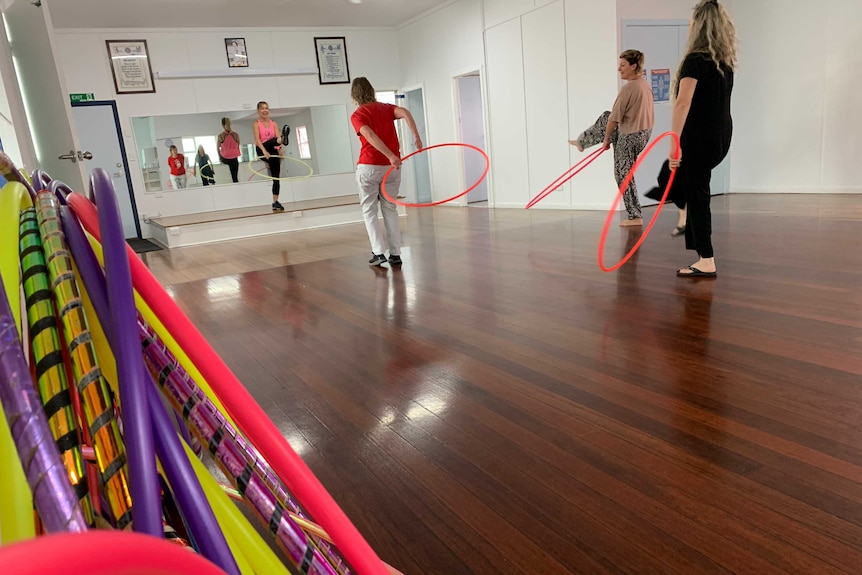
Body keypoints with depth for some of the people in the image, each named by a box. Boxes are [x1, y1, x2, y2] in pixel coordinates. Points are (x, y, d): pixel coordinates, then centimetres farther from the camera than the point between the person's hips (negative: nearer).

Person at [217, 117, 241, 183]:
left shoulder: (221, 136, -13)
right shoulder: (236, 135, -10)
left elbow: (218, 148, -2)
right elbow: (238, 147, 2)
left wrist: (220, 158, 14)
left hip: (225, 159, 0)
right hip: (234, 158, 0)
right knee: (235, 177, 6)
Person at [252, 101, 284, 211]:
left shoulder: (273, 124, 13)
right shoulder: (256, 124, 3)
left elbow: (278, 137, -2)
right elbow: (257, 139, -12)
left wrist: (280, 149, -23)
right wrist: (264, 151, -29)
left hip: (273, 152, 4)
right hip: (262, 151, -4)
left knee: (276, 178, 0)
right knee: (272, 141, -34)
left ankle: (275, 202, 5)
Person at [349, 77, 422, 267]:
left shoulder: (357, 116, -2)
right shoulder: (386, 108, 10)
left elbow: (370, 135, -20)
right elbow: (405, 112, -10)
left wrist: (391, 156, -28)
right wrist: (416, 136, -17)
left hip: (369, 167, -4)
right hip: (392, 167, 4)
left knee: (369, 211, 9)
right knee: (390, 209, 14)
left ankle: (379, 252, 0)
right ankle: (395, 253, 10)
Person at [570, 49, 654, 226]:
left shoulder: (629, 88, -22)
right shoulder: (646, 84, 5)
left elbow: (615, 118, -18)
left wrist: (606, 139, -5)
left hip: (630, 137, -9)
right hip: (644, 132, 9)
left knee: (623, 175, 3)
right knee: (604, 118, 22)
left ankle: (635, 216, 9)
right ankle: (582, 142, 44)